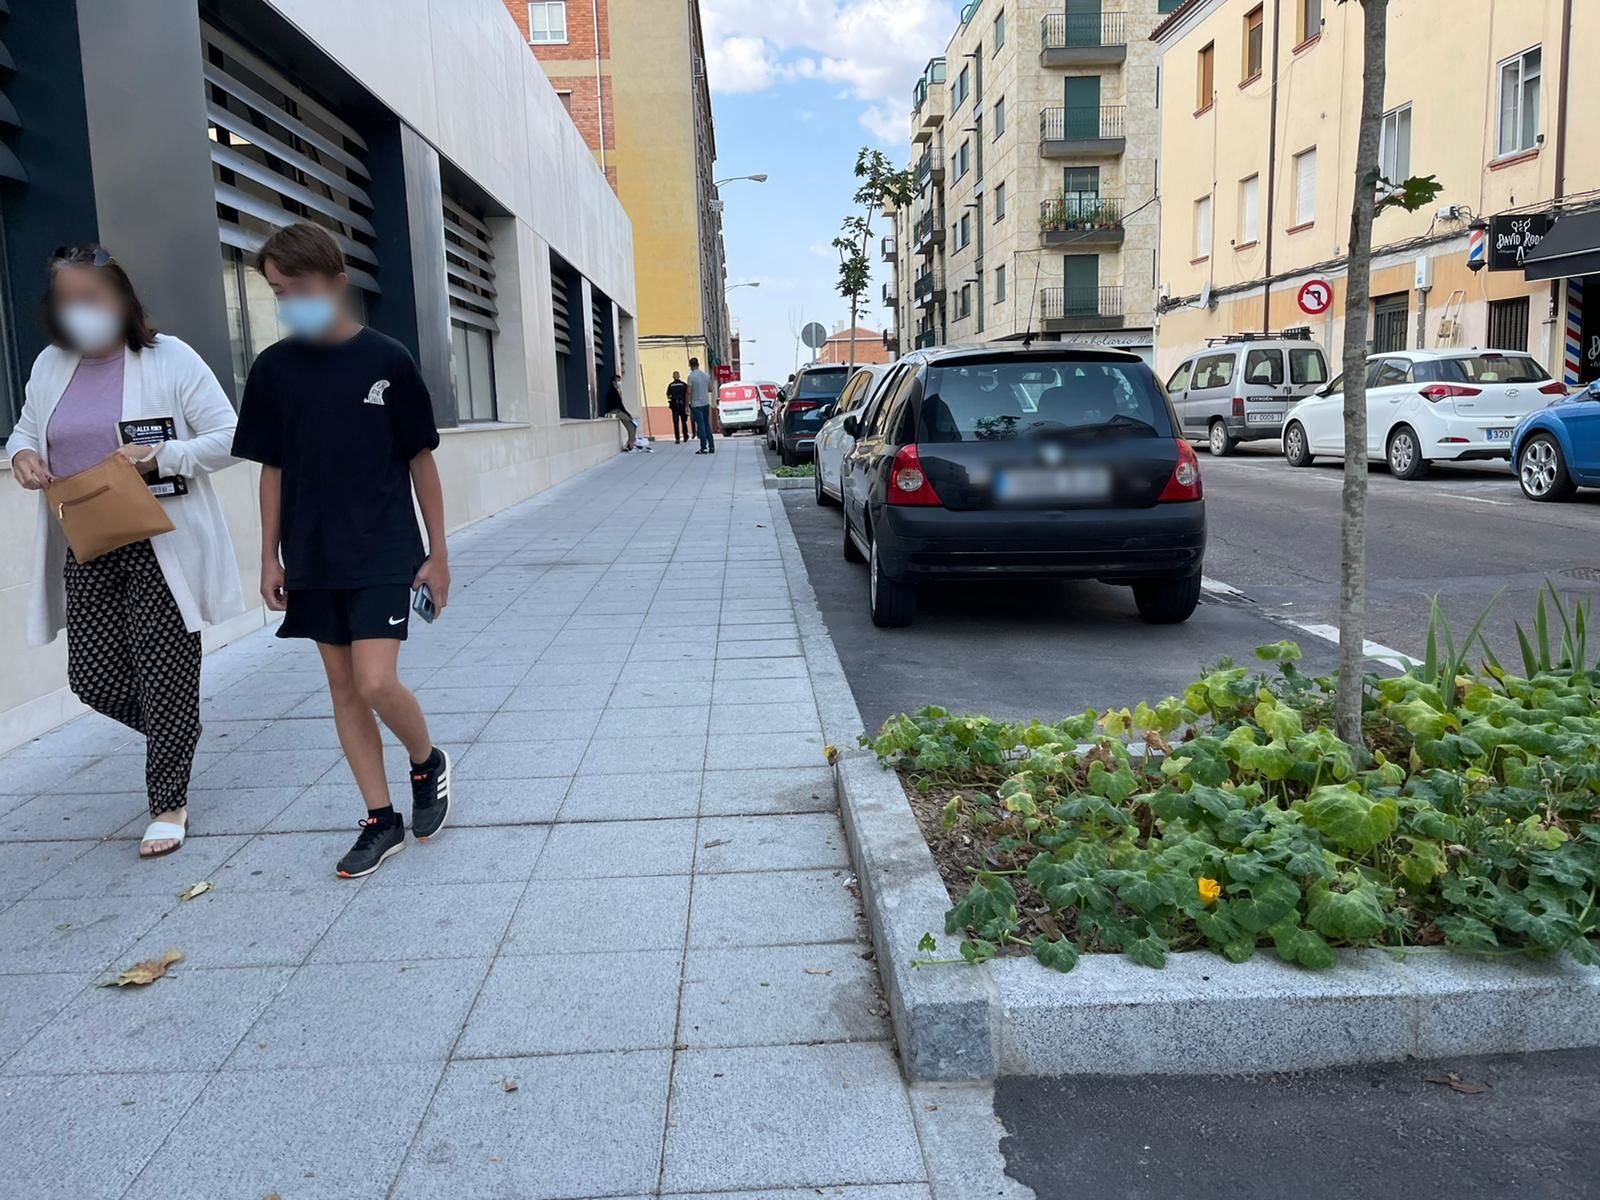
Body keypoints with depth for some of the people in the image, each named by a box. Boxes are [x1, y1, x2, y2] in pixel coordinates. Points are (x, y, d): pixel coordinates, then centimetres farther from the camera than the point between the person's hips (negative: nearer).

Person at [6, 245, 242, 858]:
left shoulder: (169, 358, -5)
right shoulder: (50, 365, 10)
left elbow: (226, 438, -8)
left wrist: (158, 457, -23)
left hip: (162, 547, -5)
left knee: (163, 677, -1)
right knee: (94, 678, 5)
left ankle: (169, 802, 16)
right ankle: (176, 735, 35)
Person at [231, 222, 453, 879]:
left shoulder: (386, 359, -6)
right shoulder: (273, 368, 3)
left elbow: (421, 461, -2)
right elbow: (272, 469, 9)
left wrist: (437, 554, -2)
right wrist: (270, 558, 7)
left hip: (383, 553, -4)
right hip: (312, 559, 4)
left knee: (377, 683, -13)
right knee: (343, 687, 8)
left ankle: (428, 762, 18)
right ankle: (381, 819, 19)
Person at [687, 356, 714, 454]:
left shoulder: (691, 376, -11)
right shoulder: (706, 375, 6)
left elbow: (689, 392, -13)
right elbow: (710, 389, 12)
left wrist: (687, 405, -7)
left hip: (696, 405, -5)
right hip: (706, 403, 5)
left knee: (701, 426, -4)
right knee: (707, 425, 12)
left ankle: (704, 448, -6)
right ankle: (711, 447, 11)